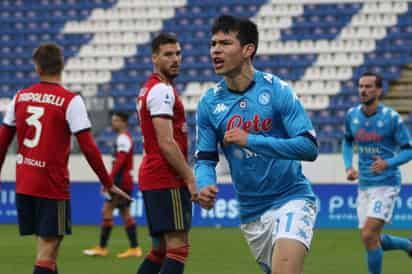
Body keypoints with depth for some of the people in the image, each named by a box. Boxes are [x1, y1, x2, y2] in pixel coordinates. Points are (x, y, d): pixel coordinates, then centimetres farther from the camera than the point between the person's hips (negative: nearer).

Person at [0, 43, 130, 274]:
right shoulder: (70, 101, -9)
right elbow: (88, 148, -12)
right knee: (47, 253, -4)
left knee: (48, 246, 16)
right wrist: (108, 184, -4)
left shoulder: (20, 97, 5)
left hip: (24, 184, 5)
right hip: (53, 186, -5)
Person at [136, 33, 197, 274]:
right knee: (178, 247, -12)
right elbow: (166, 143, -19)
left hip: (152, 176, 10)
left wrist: (186, 175, 22)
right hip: (167, 180, -10)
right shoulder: (162, 90, -12)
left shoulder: (151, 89, 20)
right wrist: (190, 178, -16)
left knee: (160, 249, 13)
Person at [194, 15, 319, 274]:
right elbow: (205, 159, 5)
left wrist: (250, 141, -23)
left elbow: (309, 147, -16)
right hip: (251, 212, 5)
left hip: (291, 200, -5)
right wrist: (204, 185, -19)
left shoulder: (277, 90, -11)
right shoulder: (209, 102, 1)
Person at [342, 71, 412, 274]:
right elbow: (347, 142, 21)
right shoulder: (352, 115, 3)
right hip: (364, 185, 6)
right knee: (372, 240, 10)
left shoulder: (391, 117, -11)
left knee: (369, 236, -17)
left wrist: (388, 163, -25)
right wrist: (348, 167, 4)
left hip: (386, 184, -6)